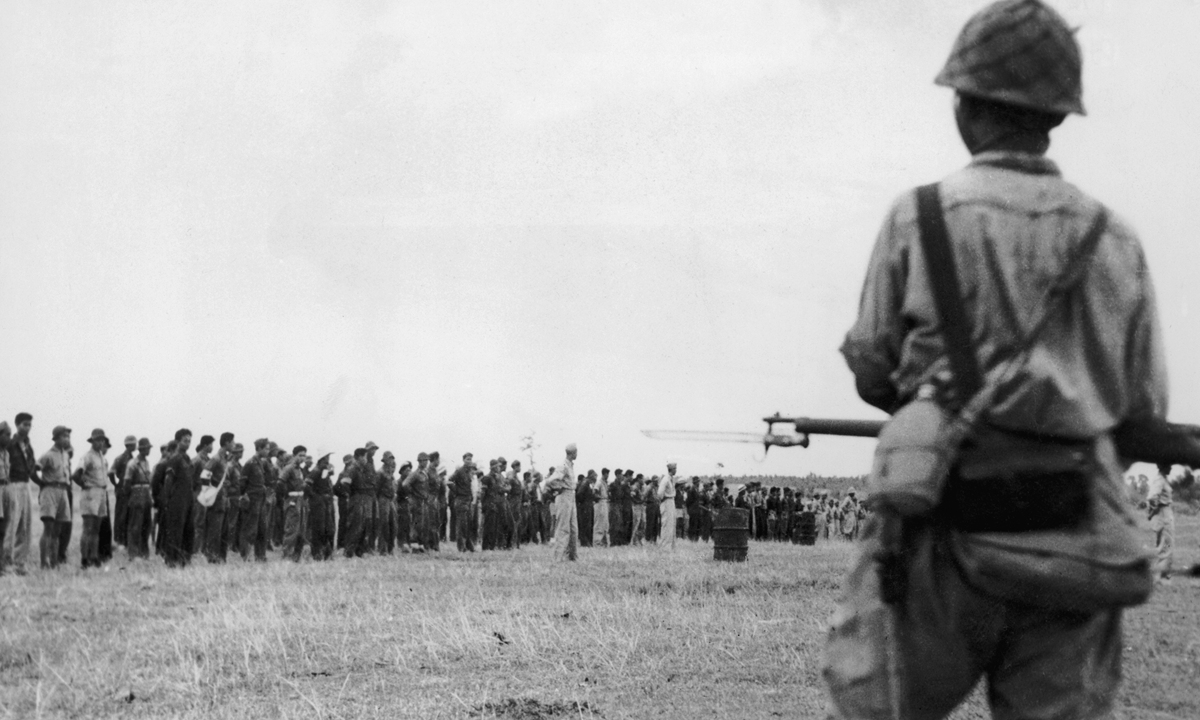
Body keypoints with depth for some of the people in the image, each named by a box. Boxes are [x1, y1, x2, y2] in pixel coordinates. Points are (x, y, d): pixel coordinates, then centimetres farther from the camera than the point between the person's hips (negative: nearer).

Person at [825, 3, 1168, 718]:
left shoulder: (920, 217, -2)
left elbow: (873, 372, 5)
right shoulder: (1114, 239, 5)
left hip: (948, 532, -3)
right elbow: (1145, 414, 9)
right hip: (1074, 545, 3)